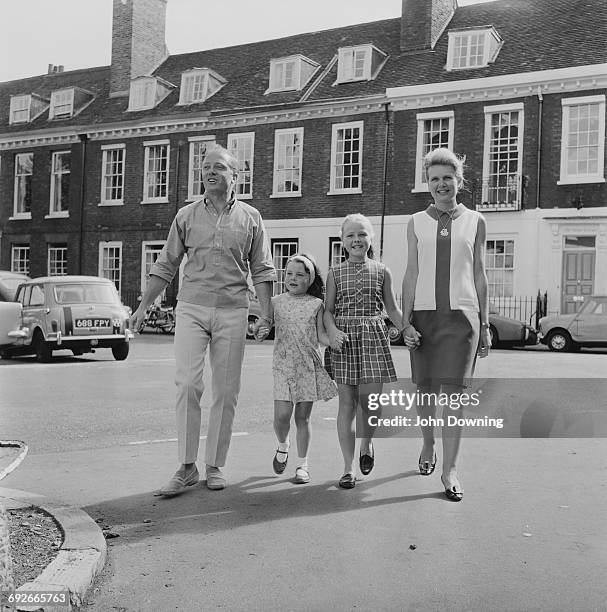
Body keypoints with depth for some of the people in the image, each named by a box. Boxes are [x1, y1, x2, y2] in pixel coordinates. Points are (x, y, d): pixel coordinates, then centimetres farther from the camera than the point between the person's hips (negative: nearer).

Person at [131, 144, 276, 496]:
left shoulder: (250, 217, 8)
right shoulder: (187, 215, 9)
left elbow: (262, 271, 7)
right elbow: (166, 266, 12)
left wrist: (267, 313, -1)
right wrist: (143, 306, 9)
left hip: (232, 312, 0)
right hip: (191, 308, 0)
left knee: (226, 391, 2)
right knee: (187, 384, -11)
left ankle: (215, 466, 13)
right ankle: (187, 468, -3)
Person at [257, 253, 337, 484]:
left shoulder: (316, 304, 3)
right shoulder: (276, 302, 6)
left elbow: (321, 335, 2)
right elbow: (265, 325, 10)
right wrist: (261, 333, -12)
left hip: (309, 366, 0)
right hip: (283, 365, 1)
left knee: (303, 417, 5)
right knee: (281, 415, -7)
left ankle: (302, 464, 18)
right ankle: (282, 446, 26)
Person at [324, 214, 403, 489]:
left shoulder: (382, 272, 8)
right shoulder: (335, 273, 7)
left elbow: (392, 308, 12)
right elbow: (328, 310, 5)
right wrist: (332, 330, -13)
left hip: (373, 336, 0)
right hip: (343, 338, 0)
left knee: (369, 400, -5)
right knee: (347, 402, 1)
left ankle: (367, 443, 29)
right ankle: (348, 468, 9)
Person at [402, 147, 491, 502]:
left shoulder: (475, 221, 9)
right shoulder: (417, 223, 9)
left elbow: (479, 275, 10)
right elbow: (411, 274, 7)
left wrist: (485, 325, 7)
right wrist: (406, 322, -2)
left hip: (462, 314, -1)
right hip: (424, 313, 1)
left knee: (453, 391, -8)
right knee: (426, 389, 9)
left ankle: (450, 470, -2)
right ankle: (428, 446, 33)